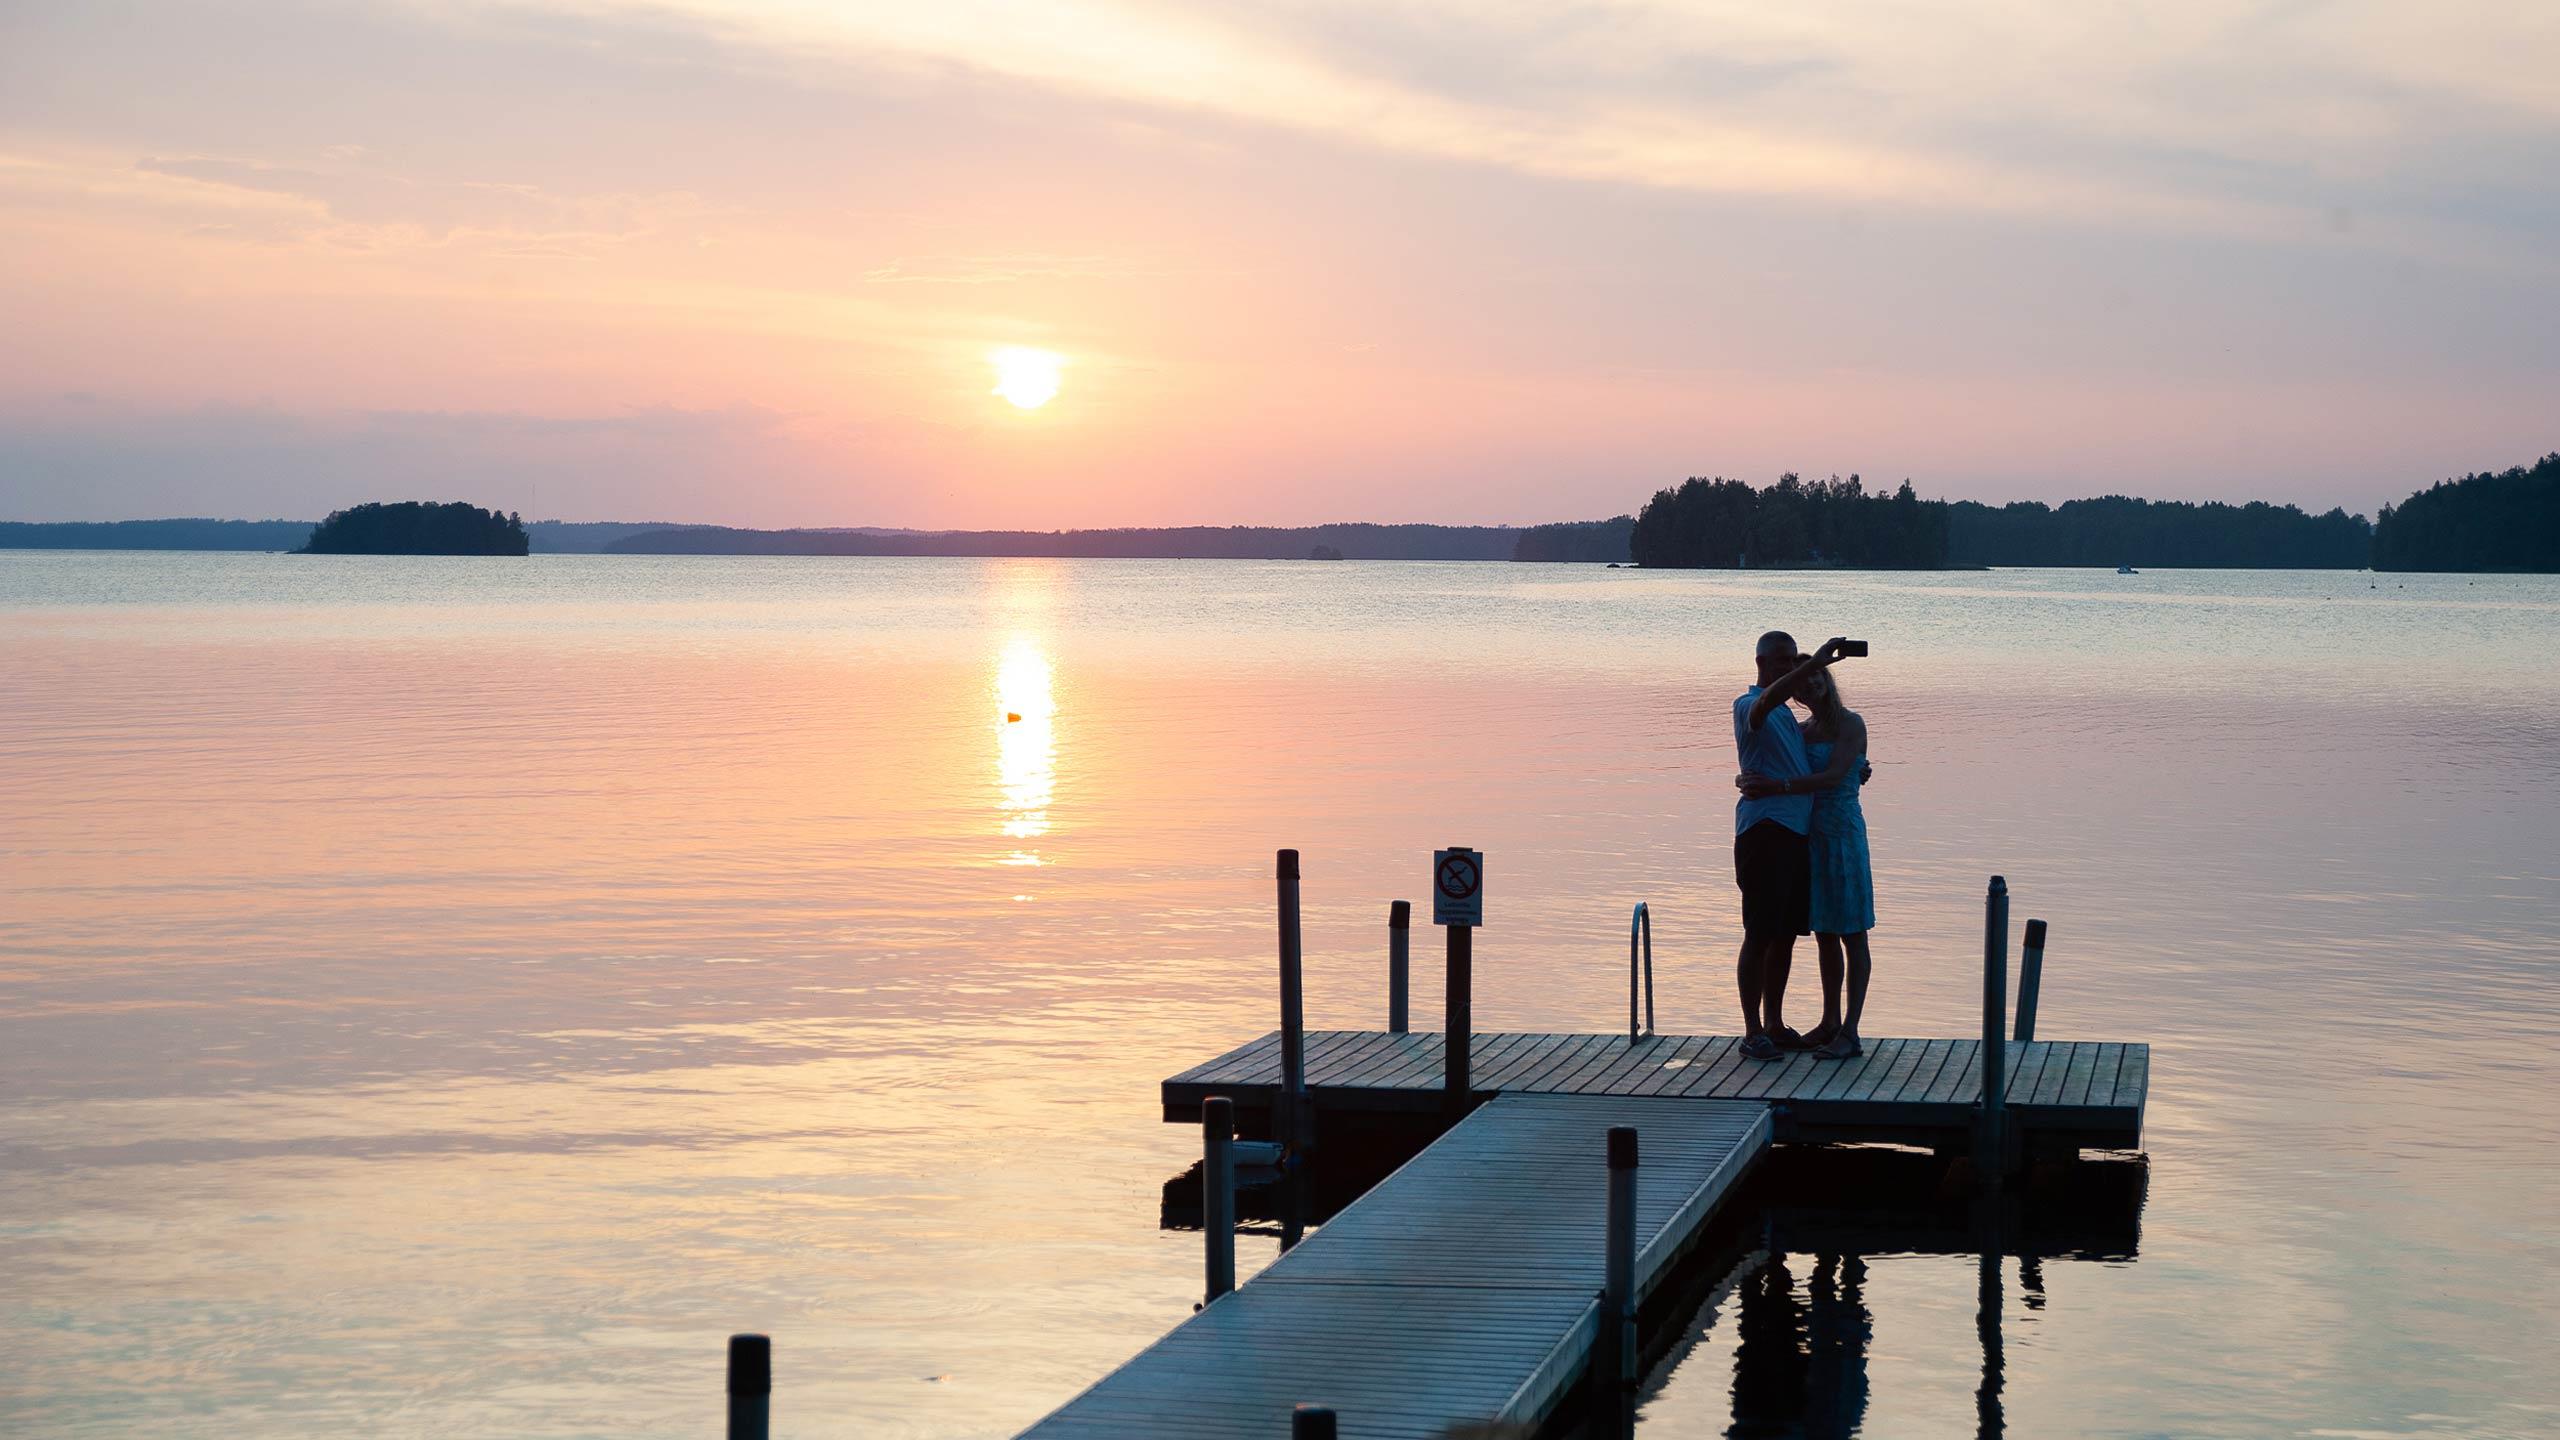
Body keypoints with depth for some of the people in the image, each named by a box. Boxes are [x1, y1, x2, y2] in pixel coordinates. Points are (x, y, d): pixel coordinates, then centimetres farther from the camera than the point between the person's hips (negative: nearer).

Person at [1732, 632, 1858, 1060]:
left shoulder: (1787, 715, 22)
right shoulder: (1748, 705, -5)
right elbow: (1770, 697, -31)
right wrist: (1817, 662, -39)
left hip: (1796, 832, 9)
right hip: (1763, 831, -9)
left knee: (1786, 933, 11)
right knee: (1760, 935, -6)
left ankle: (1775, 1025, 19)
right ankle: (1753, 1031, -2)